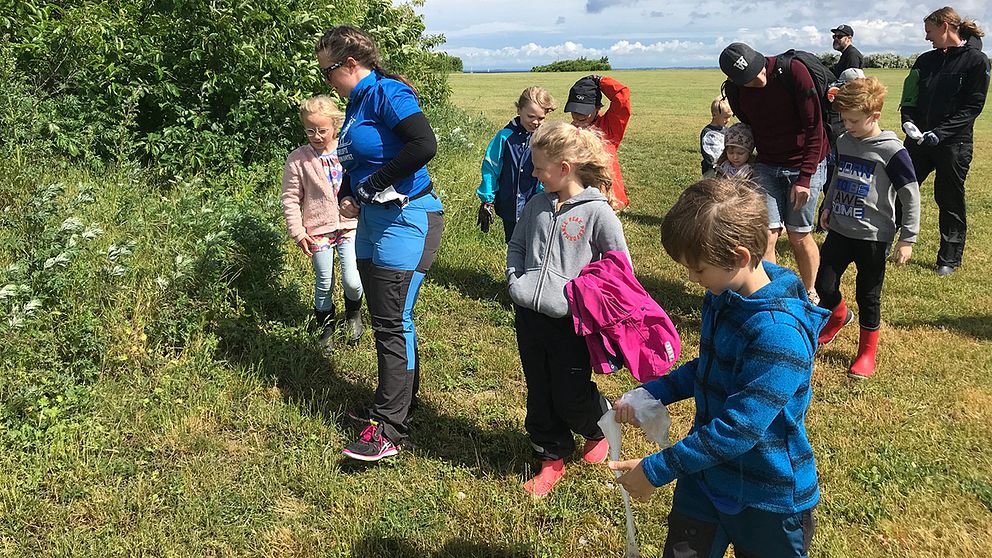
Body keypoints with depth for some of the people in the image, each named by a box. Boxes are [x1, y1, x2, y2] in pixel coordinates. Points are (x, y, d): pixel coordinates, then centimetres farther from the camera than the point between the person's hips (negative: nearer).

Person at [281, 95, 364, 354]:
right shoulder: (297, 159, -6)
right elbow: (290, 198, -1)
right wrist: (297, 232, -5)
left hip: (350, 226, 1)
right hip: (318, 231, -1)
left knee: (352, 281, -4)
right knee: (324, 284, 8)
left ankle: (353, 312, 29)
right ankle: (326, 327, 31)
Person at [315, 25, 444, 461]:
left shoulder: (387, 93, -14)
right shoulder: (357, 102, 14)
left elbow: (424, 145, -28)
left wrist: (371, 186, -18)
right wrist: (348, 196, 4)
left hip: (407, 220, -10)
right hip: (373, 221, 10)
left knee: (392, 323, -7)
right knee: (386, 320, 16)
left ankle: (390, 429, 1)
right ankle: (397, 400, 32)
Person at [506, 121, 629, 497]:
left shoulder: (597, 212, -11)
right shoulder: (537, 205, 5)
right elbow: (516, 246, 18)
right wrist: (516, 281, 3)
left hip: (570, 322, -5)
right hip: (528, 317, 5)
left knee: (571, 399, 6)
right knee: (540, 396, 15)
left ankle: (600, 428, 39)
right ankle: (552, 459, 33)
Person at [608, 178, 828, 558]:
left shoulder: (779, 334, -32)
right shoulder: (722, 298, -5)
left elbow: (738, 428, -30)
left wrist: (656, 470, -23)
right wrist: (649, 394, -3)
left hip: (769, 498, -7)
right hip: (705, 476, 7)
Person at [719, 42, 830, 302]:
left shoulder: (793, 71, -20)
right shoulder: (735, 90, -7)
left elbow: (814, 127, -16)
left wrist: (804, 178, -17)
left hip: (805, 163, -3)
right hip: (766, 166, 4)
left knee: (799, 236, 3)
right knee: (766, 234, -5)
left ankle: (810, 293, 25)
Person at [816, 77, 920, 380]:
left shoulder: (892, 151, -16)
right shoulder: (844, 142, 3)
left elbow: (911, 196, -11)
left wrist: (907, 239, -11)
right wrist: (828, 207, 15)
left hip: (873, 236, -5)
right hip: (840, 230, 5)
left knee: (868, 296, 5)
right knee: (824, 284, 6)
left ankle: (867, 352, 23)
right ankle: (839, 316, 39)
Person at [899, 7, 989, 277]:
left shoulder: (976, 60, -6)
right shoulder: (926, 60, 9)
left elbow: (973, 106, -10)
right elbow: (910, 96, 10)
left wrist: (940, 132, -20)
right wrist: (908, 120, -10)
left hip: (954, 142, -4)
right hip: (919, 139, 5)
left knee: (950, 201, 5)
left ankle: (950, 258, 18)